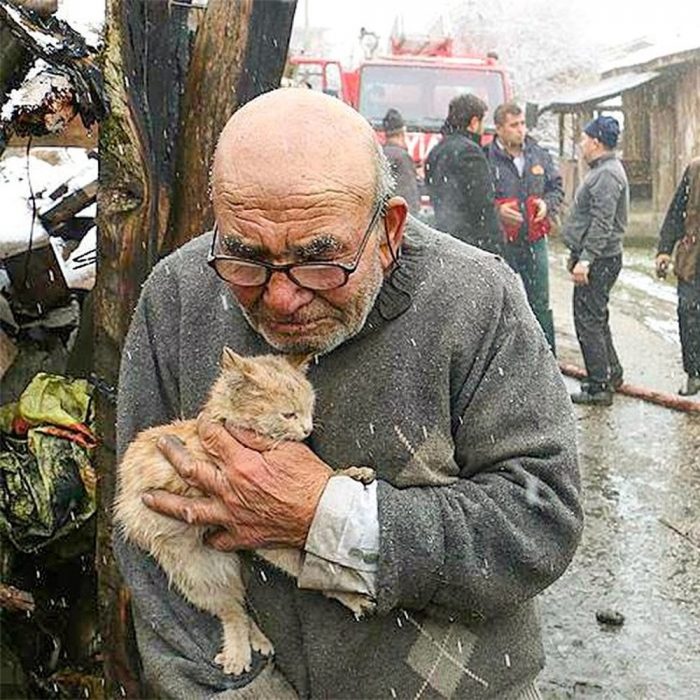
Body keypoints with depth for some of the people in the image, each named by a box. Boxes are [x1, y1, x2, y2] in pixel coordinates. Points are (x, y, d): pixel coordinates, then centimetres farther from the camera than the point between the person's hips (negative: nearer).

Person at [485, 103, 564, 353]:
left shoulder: (538, 154, 6)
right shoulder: (486, 158, -10)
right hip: (500, 244, -4)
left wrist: (547, 204, -2)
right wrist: (497, 211, -21)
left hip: (534, 241, 5)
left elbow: (557, 187, 18)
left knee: (540, 304, 13)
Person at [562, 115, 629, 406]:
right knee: (596, 319, 19)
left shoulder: (607, 174, -18)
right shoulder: (602, 170, 16)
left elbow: (602, 223, -24)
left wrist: (585, 259, -27)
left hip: (598, 261, -11)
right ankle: (611, 373, 30)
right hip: (595, 258, 11)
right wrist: (578, 255, 24)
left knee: (589, 321, -6)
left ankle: (599, 387, -1)